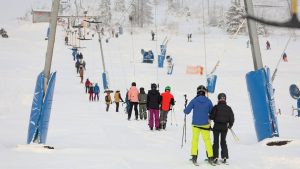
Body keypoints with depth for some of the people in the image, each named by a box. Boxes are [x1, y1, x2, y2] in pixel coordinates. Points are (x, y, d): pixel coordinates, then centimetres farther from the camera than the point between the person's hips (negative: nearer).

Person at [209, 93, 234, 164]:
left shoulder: (216, 107, -11)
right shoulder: (228, 108, -1)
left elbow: (211, 116, -13)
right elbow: (232, 118, 3)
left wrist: (210, 118, 10)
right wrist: (230, 125, 19)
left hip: (216, 126, -3)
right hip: (224, 127, 3)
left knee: (216, 142, 5)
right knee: (223, 141, 14)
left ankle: (215, 157, -1)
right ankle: (224, 157, 10)